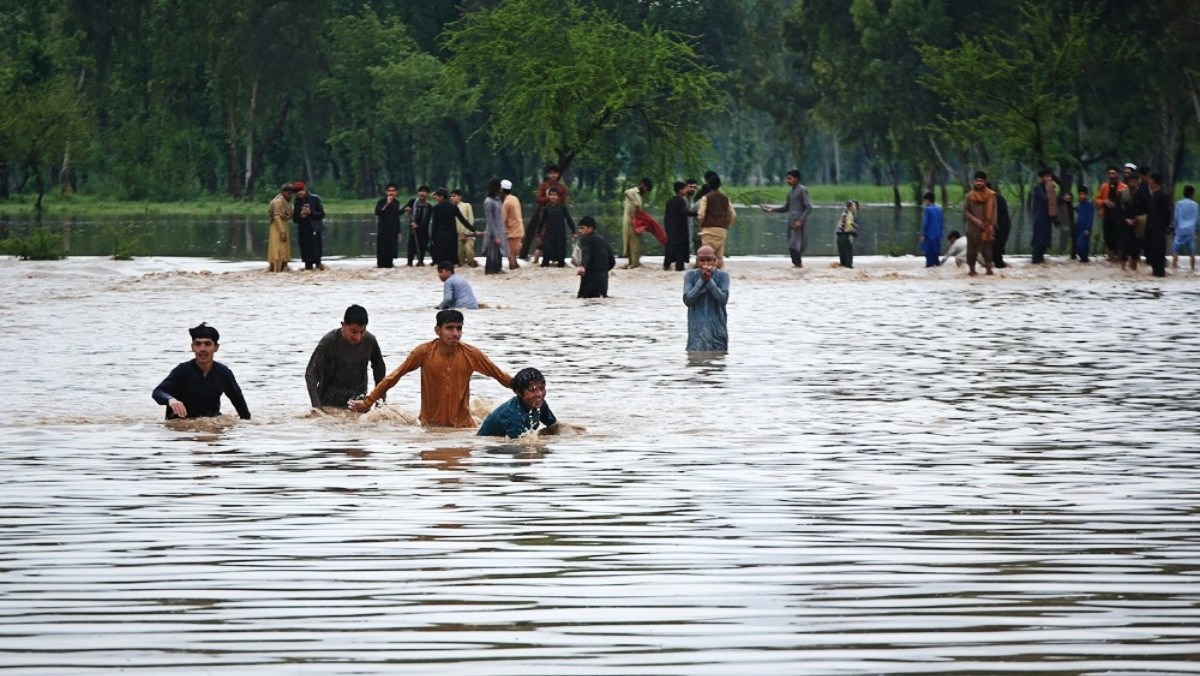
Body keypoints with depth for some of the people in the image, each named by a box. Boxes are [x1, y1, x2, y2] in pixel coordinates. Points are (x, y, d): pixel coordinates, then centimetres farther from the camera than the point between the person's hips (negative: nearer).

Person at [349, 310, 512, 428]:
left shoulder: (471, 354, -7)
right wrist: (368, 402, -3)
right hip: (431, 425, -1)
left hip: (462, 424, 1)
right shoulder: (424, 352, -9)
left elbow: (501, 376, 2)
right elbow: (394, 376, -3)